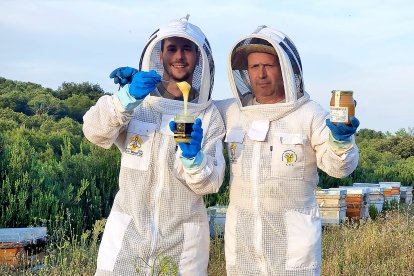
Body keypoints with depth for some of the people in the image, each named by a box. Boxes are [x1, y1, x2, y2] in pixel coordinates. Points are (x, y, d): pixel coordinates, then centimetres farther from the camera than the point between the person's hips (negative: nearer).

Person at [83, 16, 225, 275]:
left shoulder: (209, 115, 0)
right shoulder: (139, 102, 0)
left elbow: (210, 183, -5)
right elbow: (95, 132, -15)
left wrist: (192, 157, -24)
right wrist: (128, 97, -30)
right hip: (128, 232, 0)